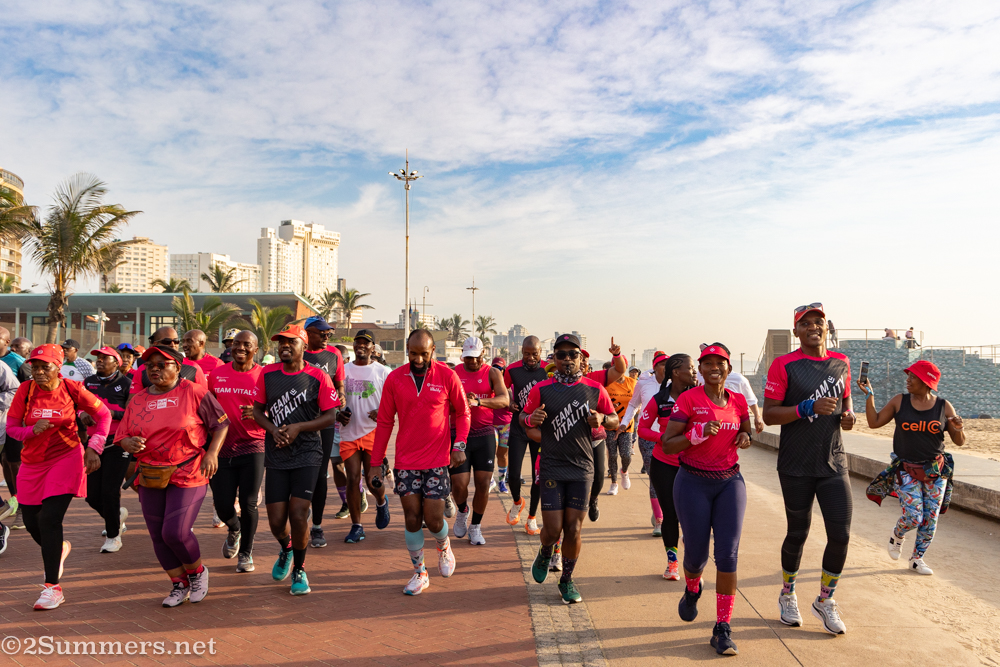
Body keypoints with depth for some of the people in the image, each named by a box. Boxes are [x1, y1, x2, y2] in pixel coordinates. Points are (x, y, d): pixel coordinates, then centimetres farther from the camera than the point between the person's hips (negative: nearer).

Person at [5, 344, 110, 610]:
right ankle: (59, 548, 47)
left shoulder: (72, 389, -11)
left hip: (66, 459, -4)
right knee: (32, 522, 12)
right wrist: (33, 431, -21)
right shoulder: (26, 390, -6)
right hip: (32, 463, 4)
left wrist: (93, 448, -6)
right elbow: (11, 426, 1)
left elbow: (103, 415, 1)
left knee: (49, 519, -14)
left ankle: (53, 588, -4)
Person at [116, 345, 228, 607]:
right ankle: (179, 585, 28)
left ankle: (197, 572, 18)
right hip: (150, 476, 6)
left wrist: (212, 452, -12)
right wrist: (130, 443, -12)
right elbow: (122, 436, 11)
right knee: (158, 536, 9)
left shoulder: (194, 393, -5)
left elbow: (221, 423, -1)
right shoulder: (138, 400, 9)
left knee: (175, 533, -12)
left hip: (188, 475, -5)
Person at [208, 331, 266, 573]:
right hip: (223, 448, 3)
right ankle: (234, 529, 39)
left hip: (252, 447, -3)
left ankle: (246, 553, 20)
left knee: (248, 503, -1)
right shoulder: (217, 374, 6)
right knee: (222, 504, 4)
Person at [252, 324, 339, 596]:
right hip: (276, 455, 3)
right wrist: (273, 430, -9)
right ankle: (286, 550, 38)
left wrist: (298, 427, -17)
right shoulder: (267, 374, 3)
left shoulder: (318, 376, -6)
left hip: (307, 453, -2)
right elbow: (257, 410, 9)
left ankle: (299, 569, 16)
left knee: (298, 514, -10)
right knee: (276, 520, 2)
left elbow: (330, 416, -5)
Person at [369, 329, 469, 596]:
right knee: (412, 519, 3)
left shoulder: (447, 376, -6)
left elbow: (462, 412, 5)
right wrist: (376, 463, 5)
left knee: (433, 519, -1)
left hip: (437, 460, -2)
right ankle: (419, 573, 22)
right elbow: (384, 422, 5)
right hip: (405, 461, 2)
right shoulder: (394, 379, -2)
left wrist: (459, 445, -8)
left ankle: (444, 547, 34)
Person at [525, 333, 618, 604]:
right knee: (553, 529, -4)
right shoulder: (542, 389, -2)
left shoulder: (595, 389, 2)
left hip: (582, 469, 1)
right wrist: (531, 419, -17)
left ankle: (567, 580, 25)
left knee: (573, 529, 4)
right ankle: (545, 553, 32)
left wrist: (601, 419, -11)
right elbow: (523, 418, 7)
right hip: (552, 468, -1)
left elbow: (615, 420, 13)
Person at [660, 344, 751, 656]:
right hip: (693, 483, -3)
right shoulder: (688, 399, -8)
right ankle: (692, 589, 42)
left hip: (730, 481, 3)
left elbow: (746, 433, 23)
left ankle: (723, 629, 5)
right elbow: (667, 445, -10)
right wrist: (697, 434, -25)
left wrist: (745, 438, -1)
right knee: (696, 554, 5)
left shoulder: (738, 401, 5)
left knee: (728, 555, -6)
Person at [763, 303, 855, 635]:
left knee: (841, 534, -1)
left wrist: (848, 414, 0)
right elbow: (769, 414, -12)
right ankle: (788, 595, 34)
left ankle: (825, 601, 23)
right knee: (798, 533, 9)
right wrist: (809, 408, -24)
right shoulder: (784, 365, -9)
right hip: (796, 466, -4)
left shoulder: (841, 362, 7)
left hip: (834, 463, 4)